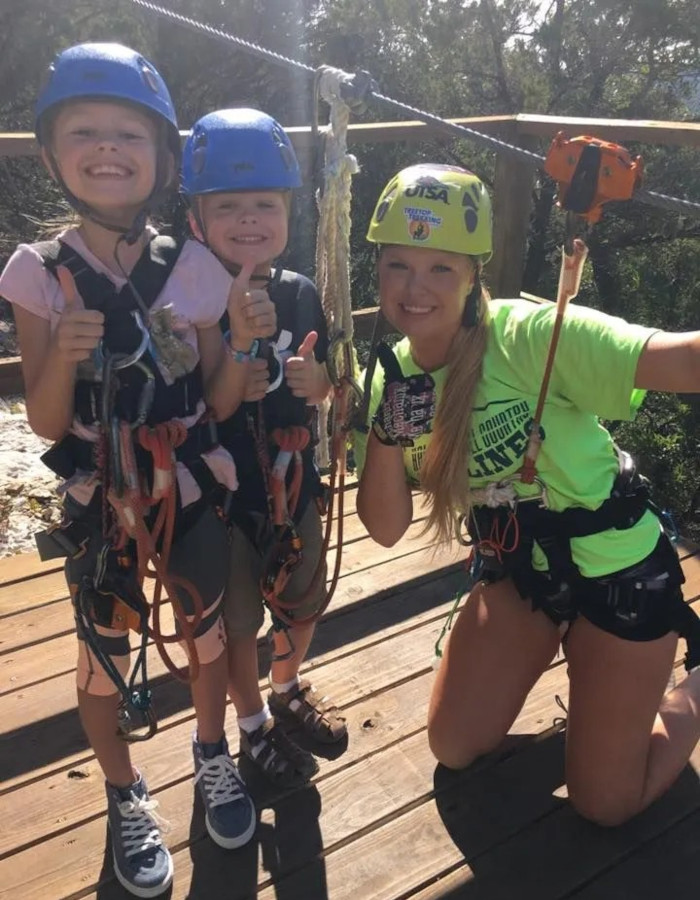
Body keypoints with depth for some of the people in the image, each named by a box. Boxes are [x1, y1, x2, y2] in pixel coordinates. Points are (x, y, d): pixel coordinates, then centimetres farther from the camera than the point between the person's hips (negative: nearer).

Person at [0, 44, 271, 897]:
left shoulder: (194, 269, -7)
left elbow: (216, 400, -1)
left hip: (191, 489, 1)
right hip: (98, 500, 0)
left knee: (206, 631, 16)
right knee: (104, 655, 12)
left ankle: (212, 756, 46)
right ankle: (125, 799, 40)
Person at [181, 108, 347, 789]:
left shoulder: (300, 293, -4)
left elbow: (325, 379, 7)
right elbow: (207, 411, -21)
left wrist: (318, 382, -15)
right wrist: (241, 336, -34)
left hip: (293, 481, 5)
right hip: (224, 494, -4)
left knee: (304, 602, 22)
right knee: (238, 618, 14)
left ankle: (287, 688, 52)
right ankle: (253, 725, 41)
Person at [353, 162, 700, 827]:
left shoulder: (529, 336, -28)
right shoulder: (391, 377, -8)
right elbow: (386, 528, -11)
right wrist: (388, 432, -28)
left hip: (616, 565, -5)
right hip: (516, 569, 5)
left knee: (604, 802, 7)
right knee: (454, 747, 15)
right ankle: (561, 642, 34)